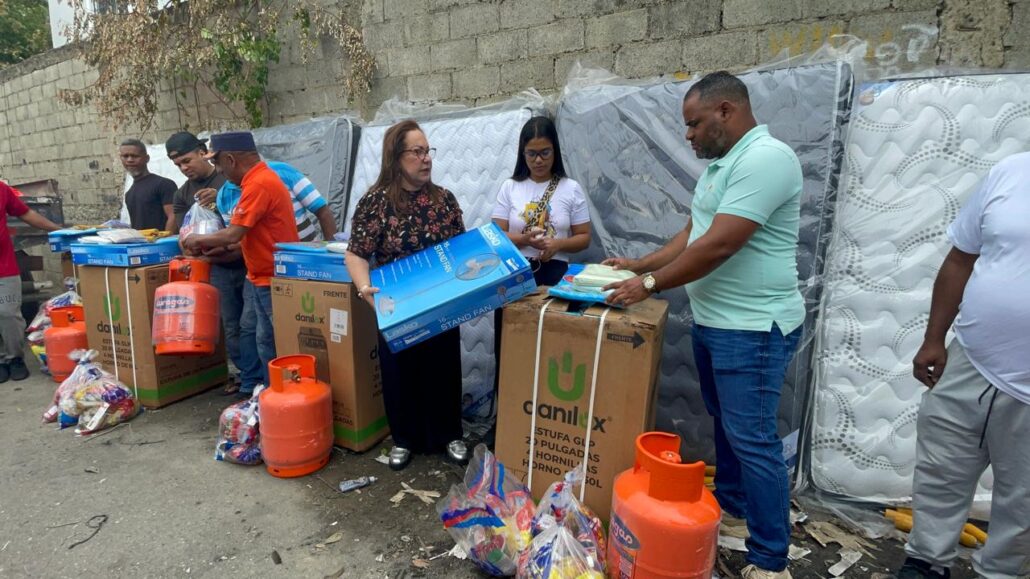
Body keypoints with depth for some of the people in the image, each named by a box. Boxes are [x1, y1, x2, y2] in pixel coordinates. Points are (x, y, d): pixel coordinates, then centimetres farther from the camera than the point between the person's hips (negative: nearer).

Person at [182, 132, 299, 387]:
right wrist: (222, 247, 8)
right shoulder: (261, 178, 11)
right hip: (260, 276, 10)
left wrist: (198, 240, -5)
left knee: (269, 341, 0)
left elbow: (233, 234, -22)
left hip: (271, 279, -10)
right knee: (249, 331, 17)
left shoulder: (258, 184, -21)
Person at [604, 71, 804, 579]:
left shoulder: (765, 158, -19)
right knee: (725, 422, 21)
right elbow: (691, 233, 17)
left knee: (751, 437, -3)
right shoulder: (721, 164, 13)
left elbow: (718, 246, -25)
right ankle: (729, 501, 40)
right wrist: (640, 264, 8)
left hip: (753, 328, -10)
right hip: (712, 320, 10)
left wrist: (650, 283, -17)